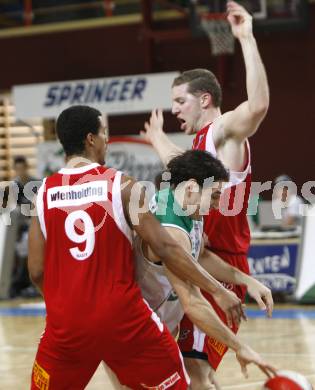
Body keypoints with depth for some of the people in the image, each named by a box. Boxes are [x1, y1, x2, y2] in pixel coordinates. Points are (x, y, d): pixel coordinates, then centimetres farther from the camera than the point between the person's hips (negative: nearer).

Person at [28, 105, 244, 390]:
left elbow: (37, 272, 2)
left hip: (67, 323, 2)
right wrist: (217, 290, -5)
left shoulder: (44, 193, 2)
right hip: (122, 317, -2)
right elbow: (165, 249, -9)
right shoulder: (121, 186, -5)